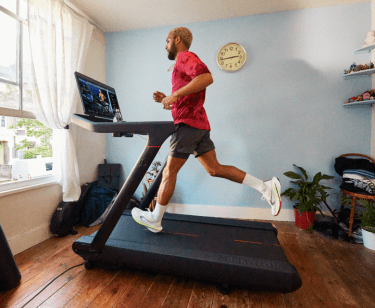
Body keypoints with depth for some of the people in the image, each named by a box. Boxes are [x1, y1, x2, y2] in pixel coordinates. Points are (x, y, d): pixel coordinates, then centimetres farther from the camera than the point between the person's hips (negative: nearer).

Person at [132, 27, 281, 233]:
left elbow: (207, 77, -23)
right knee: (214, 168, 7)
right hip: (199, 124, 10)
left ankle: (154, 219, 15)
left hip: (188, 124, -10)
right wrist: (166, 100, 17)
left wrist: (175, 95, -19)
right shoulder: (184, 63, 29)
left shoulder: (185, 57, 0)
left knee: (169, 172, -1)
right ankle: (265, 186, 6)